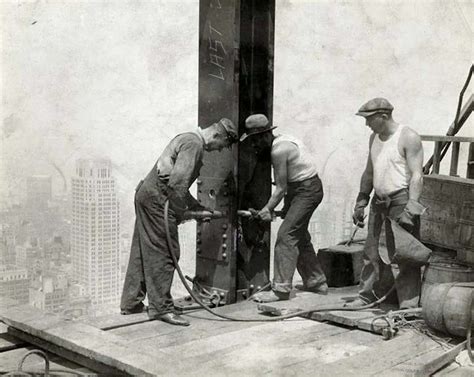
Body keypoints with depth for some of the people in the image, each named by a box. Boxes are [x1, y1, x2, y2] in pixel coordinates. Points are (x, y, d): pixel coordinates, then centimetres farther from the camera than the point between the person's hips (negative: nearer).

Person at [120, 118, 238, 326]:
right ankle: (161, 307, -1)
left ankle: (131, 303, 21)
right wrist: (179, 212, -12)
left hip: (146, 194, 11)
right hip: (157, 198, -11)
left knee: (143, 252, 13)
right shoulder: (194, 144, -12)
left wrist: (197, 207, 22)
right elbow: (178, 182, -23)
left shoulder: (187, 138, 20)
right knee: (164, 253, -6)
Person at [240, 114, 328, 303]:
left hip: (307, 190, -10)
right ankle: (316, 282, 27)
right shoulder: (282, 140, 9)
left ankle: (281, 289, -13)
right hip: (300, 189, 10)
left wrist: (267, 209, -11)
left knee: (286, 235, -14)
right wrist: (287, 205, 10)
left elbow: (281, 187, -18)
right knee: (299, 237, 16)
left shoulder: (279, 150, -21)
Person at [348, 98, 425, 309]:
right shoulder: (374, 138, 14)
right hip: (380, 202, 8)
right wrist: (361, 202, 20)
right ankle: (368, 297, 21)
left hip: (401, 201, -8)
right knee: (372, 251, 10)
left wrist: (411, 207, -24)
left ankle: (408, 304, 0)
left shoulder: (408, 138, -10)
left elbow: (417, 175, -16)